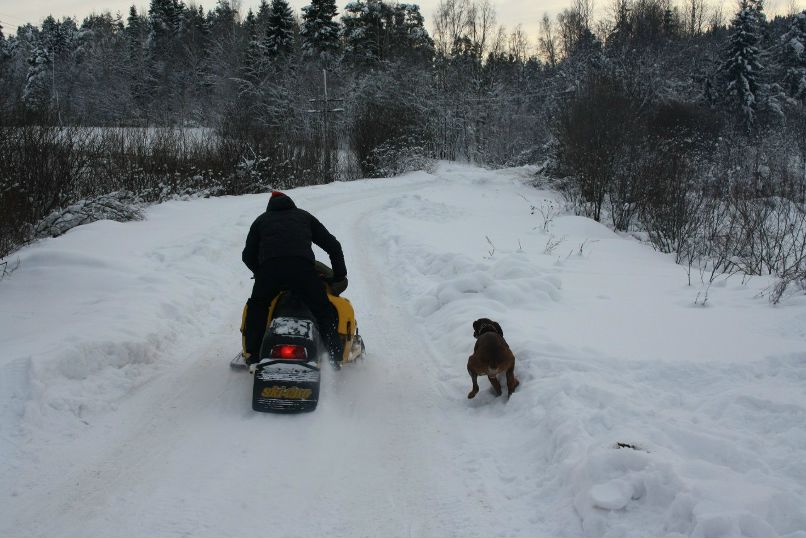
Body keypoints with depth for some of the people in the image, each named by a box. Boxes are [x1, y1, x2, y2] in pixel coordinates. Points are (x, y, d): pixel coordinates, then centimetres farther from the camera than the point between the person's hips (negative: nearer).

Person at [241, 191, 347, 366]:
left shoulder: (261, 220, 31)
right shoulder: (304, 216, 32)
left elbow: (248, 255, 28)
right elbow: (333, 246, 28)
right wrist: (340, 275, 36)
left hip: (270, 269, 1)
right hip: (303, 268, -1)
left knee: (256, 307, 26)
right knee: (325, 311, 12)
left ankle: (252, 353, 18)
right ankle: (335, 357, 2)